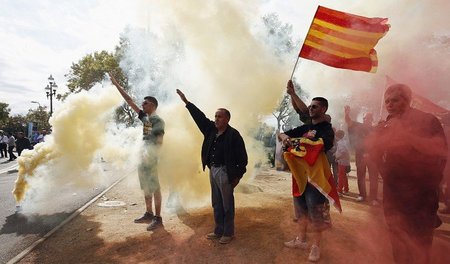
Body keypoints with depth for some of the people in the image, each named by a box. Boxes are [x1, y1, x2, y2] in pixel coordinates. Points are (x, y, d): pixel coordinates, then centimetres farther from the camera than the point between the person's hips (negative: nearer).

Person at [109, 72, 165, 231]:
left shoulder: (158, 121, -11)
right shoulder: (145, 117, 10)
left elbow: (159, 142, -16)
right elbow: (129, 101, 12)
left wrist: (149, 154, -23)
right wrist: (117, 84, 13)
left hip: (151, 158, -8)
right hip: (143, 157, 8)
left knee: (154, 187, -2)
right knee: (146, 187, 15)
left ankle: (158, 218, 6)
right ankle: (149, 214, 27)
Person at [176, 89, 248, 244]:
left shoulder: (233, 134, -13)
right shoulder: (211, 129, 6)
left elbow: (242, 157, -12)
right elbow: (200, 116, 12)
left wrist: (238, 175, -11)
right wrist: (186, 102, 11)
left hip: (225, 172, -7)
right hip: (213, 170, 7)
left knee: (227, 205, 5)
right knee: (216, 204, 16)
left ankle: (228, 233, 20)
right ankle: (218, 231, 30)